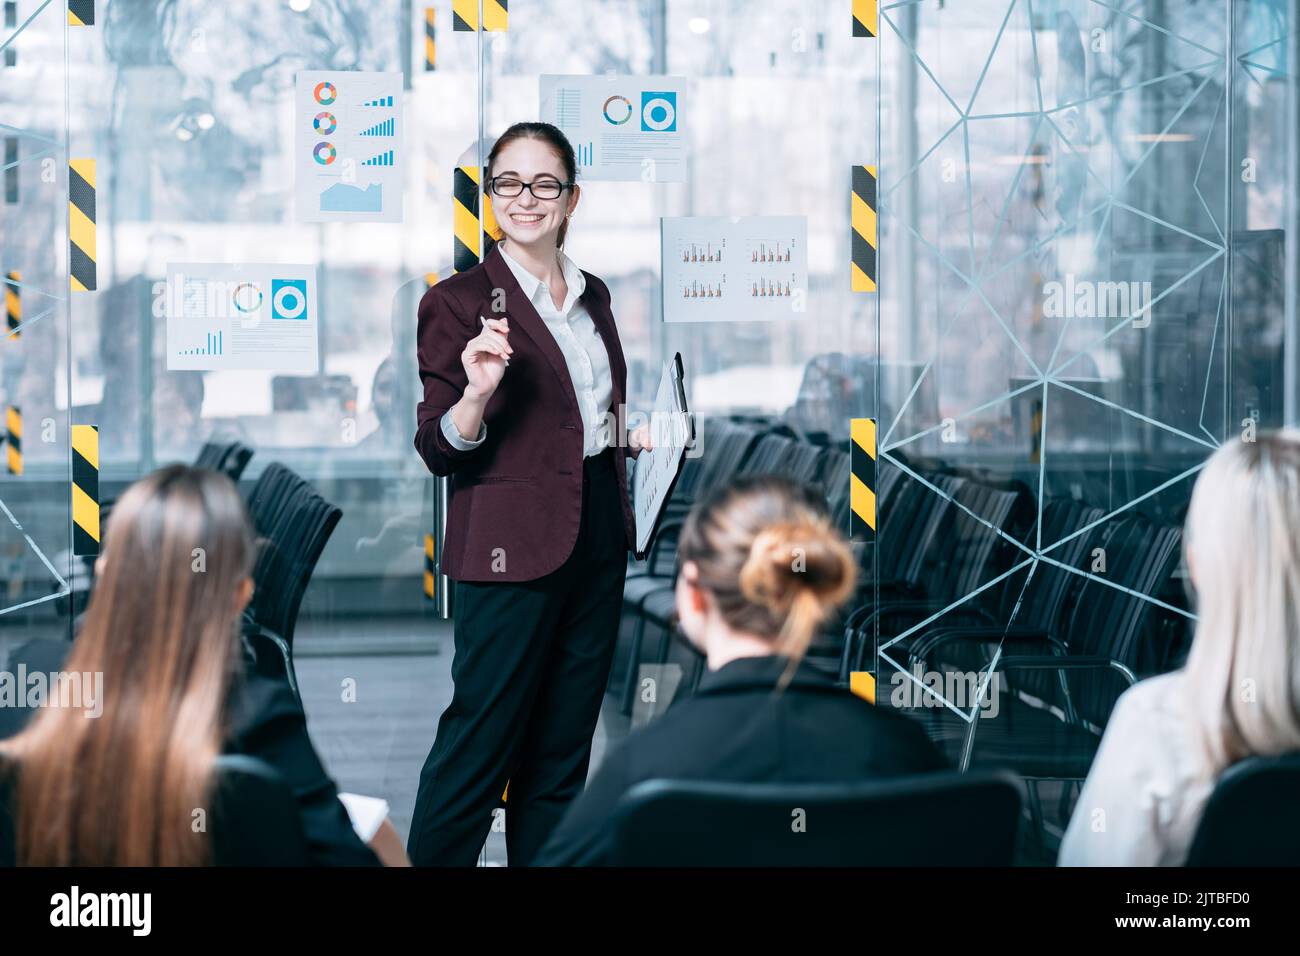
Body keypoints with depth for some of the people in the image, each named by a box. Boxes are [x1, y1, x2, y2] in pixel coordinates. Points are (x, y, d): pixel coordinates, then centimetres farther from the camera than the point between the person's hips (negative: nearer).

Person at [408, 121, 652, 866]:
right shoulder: (459, 301, -8)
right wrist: (476, 392, -28)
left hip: (598, 538, 7)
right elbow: (439, 450, -11)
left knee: (563, 749, 13)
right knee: (478, 750, -5)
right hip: (513, 550, -7)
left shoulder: (592, 295, 12)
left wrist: (635, 436, 7)